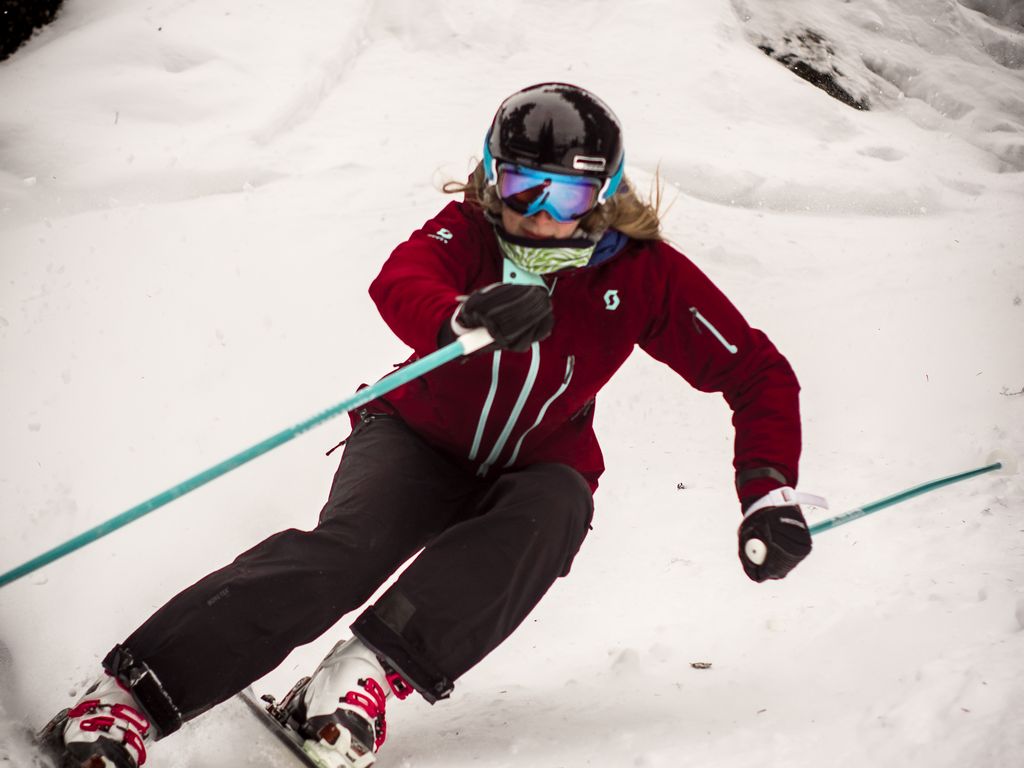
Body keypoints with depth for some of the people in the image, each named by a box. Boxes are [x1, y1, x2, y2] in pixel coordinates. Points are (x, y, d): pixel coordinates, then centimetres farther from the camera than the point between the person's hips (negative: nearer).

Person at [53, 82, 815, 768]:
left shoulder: (645, 272, -13)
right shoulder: (469, 230, -15)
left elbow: (758, 374, -11)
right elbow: (399, 284, -38)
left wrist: (771, 493, -26)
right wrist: (465, 317, -62)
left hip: (538, 469, 2)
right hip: (421, 439, -1)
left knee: (542, 523, -35)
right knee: (345, 549, -30)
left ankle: (367, 673, -45)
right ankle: (133, 693, -36)